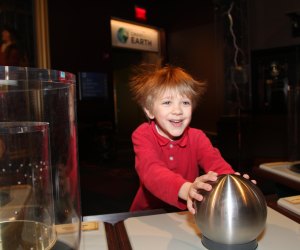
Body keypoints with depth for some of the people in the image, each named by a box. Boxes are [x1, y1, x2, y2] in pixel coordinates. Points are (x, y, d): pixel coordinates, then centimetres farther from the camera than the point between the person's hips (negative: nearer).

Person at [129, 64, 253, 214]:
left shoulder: (197, 137, -1)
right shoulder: (143, 135, -10)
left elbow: (216, 163, -16)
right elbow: (151, 170, -27)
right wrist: (185, 189, -44)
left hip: (189, 213, 3)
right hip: (148, 214, -2)